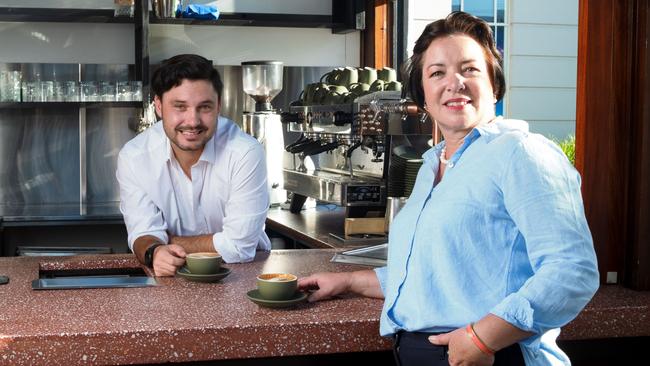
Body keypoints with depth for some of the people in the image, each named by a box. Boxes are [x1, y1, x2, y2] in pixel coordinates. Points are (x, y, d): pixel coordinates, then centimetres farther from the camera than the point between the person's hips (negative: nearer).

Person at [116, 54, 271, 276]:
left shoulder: (245, 153, -19)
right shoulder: (133, 156, -9)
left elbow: (238, 247, -19)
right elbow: (144, 233, -9)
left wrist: (169, 242, -12)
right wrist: (155, 251, -31)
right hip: (169, 277, 1)